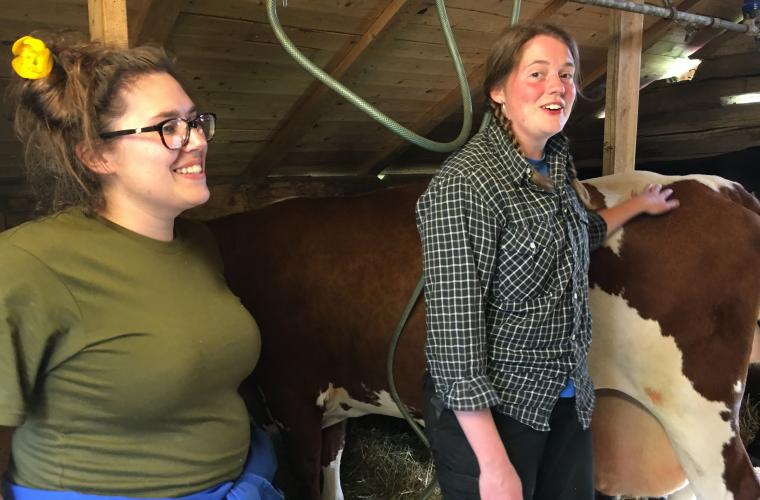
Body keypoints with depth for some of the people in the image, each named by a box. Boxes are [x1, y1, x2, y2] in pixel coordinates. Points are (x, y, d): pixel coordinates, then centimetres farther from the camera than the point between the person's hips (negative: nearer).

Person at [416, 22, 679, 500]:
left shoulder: (557, 166, 5)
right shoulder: (464, 184, -20)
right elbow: (455, 331, -23)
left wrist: (638, 204, 39)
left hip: (568, 402, 8)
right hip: (490, 412, -7)